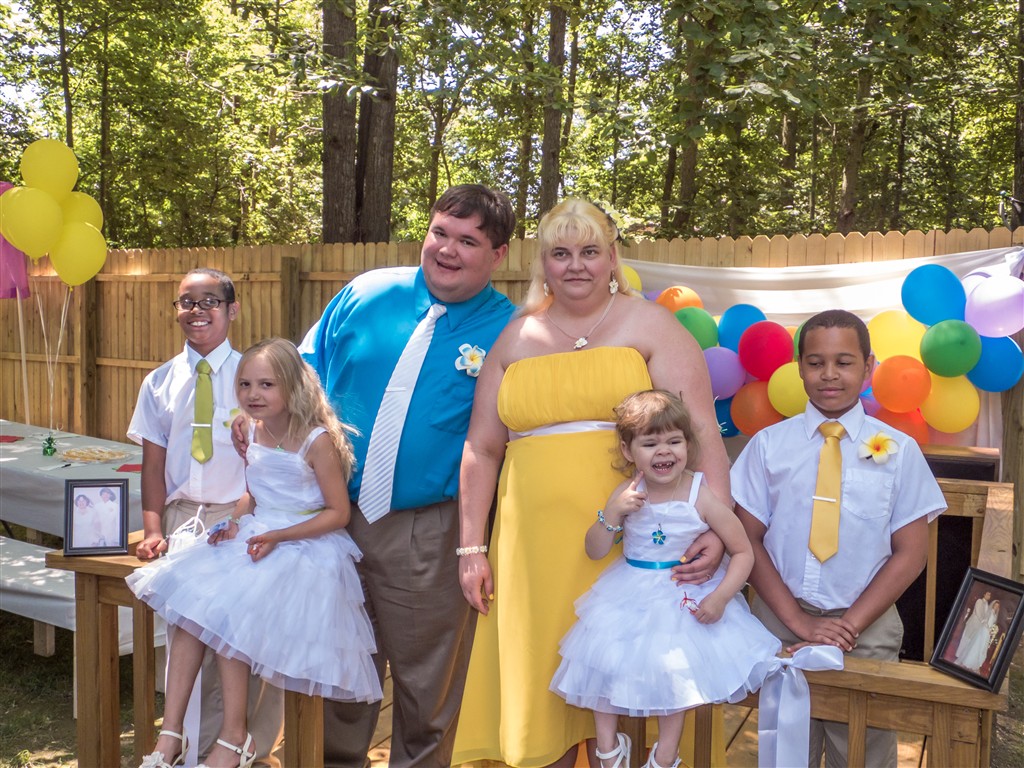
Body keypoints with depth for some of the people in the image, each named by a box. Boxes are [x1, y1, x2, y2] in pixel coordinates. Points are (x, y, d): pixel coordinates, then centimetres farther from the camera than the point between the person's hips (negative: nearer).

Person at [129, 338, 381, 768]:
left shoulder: (317, 441, -15)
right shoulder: (253, 432, 5)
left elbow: (338, 513, -13)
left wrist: (277, 537, -19)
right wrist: (236, 521, -1)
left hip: (305, 548, -7)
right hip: (253, 537, 7)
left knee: (228, 612, -22)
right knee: (191, 604, -13)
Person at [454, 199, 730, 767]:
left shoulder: (649, 325, 4)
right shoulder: (516, 338, 14)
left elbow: (701, 432, -6)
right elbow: (482, 450, 14)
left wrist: (716, 529, -18)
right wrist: (472, 549, 10)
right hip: (535, 546, 3)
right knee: (539, 683, 8)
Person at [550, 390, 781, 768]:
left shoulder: (702, 497, -17)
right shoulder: (627, 494, -8)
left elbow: (743, 552, -10)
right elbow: (594, 551, -4)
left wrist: (720, 597, -23)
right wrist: (612, 513, -22)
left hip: (686, 597, -3)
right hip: (629, 596, 3)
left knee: (675, 670, -2)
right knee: (605, 660, 2)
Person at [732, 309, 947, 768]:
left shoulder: (899, 450, -1)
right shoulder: (769, 444, -2)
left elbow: (910, 553, -1)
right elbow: (748, 540, -2)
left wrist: (850, 624, -10)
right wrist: (797, 621, -10)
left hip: (867, 628, 0)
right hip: (781, 622, 0)